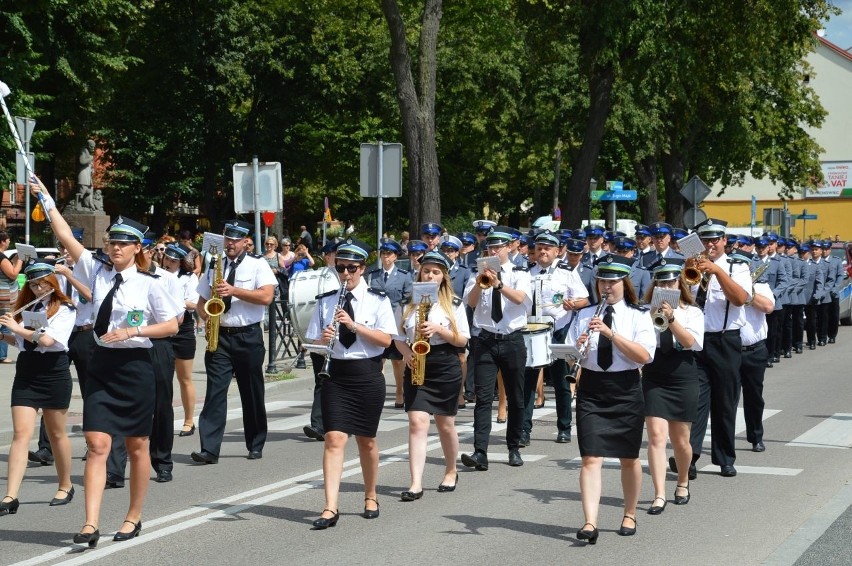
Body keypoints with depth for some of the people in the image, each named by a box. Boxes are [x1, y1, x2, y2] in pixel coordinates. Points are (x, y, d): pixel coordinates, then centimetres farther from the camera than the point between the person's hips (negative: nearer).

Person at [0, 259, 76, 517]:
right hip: (26, 374, 4)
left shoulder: (64, 309, -6)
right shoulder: (25, 307, 11)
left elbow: (47, 339, -21)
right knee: (21, 433, -7)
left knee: (56, 433, 10)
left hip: (54, 373, -4)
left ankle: (65, 486, 28)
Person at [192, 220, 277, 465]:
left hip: (249, 336, -2)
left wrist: (234, 291, -19)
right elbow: (201, 302, 16)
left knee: (252, 393, 8)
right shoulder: (214, 266, 12)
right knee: (215, 390, -8)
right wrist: (206, 315, -6)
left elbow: (266, 297, -13)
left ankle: (256, 445, 21)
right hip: (219, 336, 2)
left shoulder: (257, 265, 0)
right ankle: (209, 449, -13)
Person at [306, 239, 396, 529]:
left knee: (366, 439, 11)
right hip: (336, 376, 1)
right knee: (334, 439, -11)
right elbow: (313, 341, 6)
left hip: (368, 376, -1)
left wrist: (354, 325, -20)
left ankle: (370, 496, 32)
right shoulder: (326, 301, 6)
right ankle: (331, 508, -15)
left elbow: (385, 340, -10)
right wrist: (322, 339, -17)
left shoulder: (378, 300, -1)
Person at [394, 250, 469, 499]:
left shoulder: (453, 304, 1)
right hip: (416, 368, 1)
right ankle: (416, 484, -17)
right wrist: (406, 353, -8)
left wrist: (438, 329, -16)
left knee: (445, 424, 11)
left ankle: (451, 472, 34)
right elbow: (398, 336, 12)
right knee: (417, 422, -12)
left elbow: (463, 340, -1)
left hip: (446, 368, -1)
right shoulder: (409, 303, 7)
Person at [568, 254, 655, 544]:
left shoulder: (639, 316, -2)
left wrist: (610, 333, -24)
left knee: (629, 458, 12)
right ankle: (590, 523, -16)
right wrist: (578, 348, -17)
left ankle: (629, 516, 31)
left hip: (626, 391, -1)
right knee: (591, 458, -10)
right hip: (591, 391, 1)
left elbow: (645, 355, -16)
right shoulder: (584, 316, 7)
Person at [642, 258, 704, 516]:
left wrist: (671, 319, -26)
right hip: (654, 378, -1)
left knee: (680, 440, 11)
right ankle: (659, 495, -12)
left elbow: (690, 342, -16)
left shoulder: (692, 312, 1)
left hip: (683, 379, 1)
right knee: (656, 436, -12)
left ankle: (683, 483, 37)